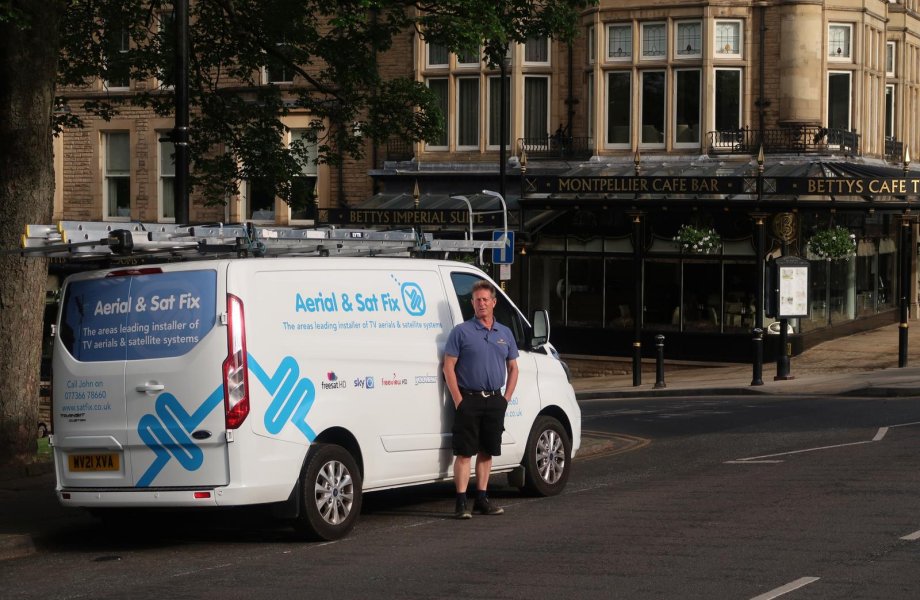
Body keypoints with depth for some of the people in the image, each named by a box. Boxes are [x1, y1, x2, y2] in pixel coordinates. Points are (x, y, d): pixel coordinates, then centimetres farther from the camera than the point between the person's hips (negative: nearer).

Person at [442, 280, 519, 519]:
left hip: (495, 401, 5)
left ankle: (482, 499, 18)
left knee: (487, 452, 10)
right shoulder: (461, 331, -2)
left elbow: (513, 367, 19)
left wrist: (506, 398, 7)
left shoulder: (505, 333, 12)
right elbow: (449, 367, -5)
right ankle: (461, 502, -7)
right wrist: (459, 400, -12)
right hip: (469, 399, -5)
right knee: (464, 452, -6)